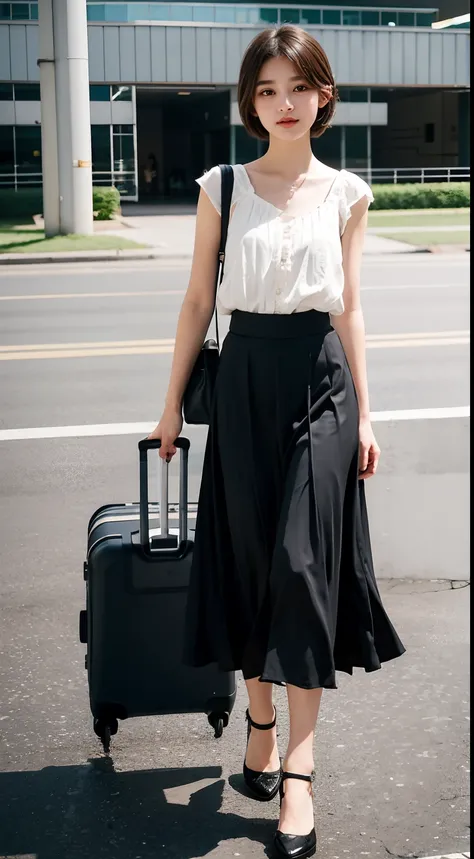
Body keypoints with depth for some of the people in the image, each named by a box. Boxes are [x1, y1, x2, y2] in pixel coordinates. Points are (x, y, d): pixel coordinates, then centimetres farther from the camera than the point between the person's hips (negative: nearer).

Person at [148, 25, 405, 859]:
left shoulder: (344, 193, 4)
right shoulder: (223, 187, 2)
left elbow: (349, 308, 7)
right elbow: (198, 301, 5)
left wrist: (364, 413, 6)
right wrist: (172, 403, 5)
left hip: (321, 379, 0)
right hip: (245, 379, 0)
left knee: (305, 563, -4)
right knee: (248, 558, 7)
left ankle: (298, 768, 3)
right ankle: (260, 715, 28)